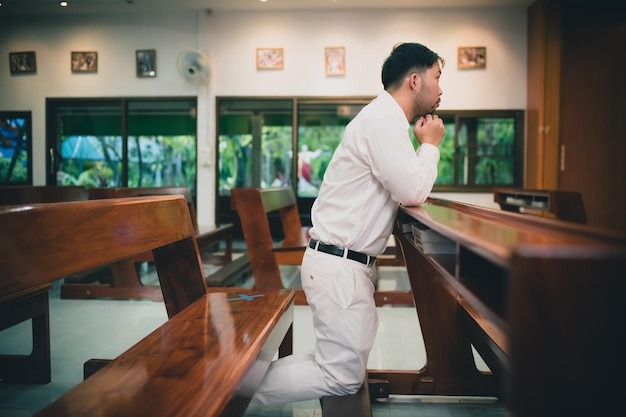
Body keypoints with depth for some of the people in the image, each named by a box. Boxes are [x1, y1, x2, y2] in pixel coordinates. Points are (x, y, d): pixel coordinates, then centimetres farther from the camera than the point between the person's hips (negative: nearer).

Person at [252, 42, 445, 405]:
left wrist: (426, 146, 8)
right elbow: (412, 192, -20)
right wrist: (430, 144, -4)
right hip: (339, 264, -11)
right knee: (343, 379, -6)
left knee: (350, 364, 17)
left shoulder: (387, 120, 17)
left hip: (347, 262, 11)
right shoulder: (383, 120, -15)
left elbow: (403, 189, 21)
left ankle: (252, 369, 21)